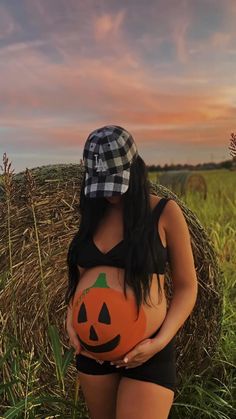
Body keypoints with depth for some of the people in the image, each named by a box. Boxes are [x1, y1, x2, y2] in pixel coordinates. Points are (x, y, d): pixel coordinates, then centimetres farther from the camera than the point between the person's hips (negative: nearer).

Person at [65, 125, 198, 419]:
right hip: (92, 347, 5)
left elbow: (186, 287, -3)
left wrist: (160, 341, -15)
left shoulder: (164, 212, -6)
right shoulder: (93, 215, 6)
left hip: (147, 351, -5)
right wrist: (71, 320, -4)